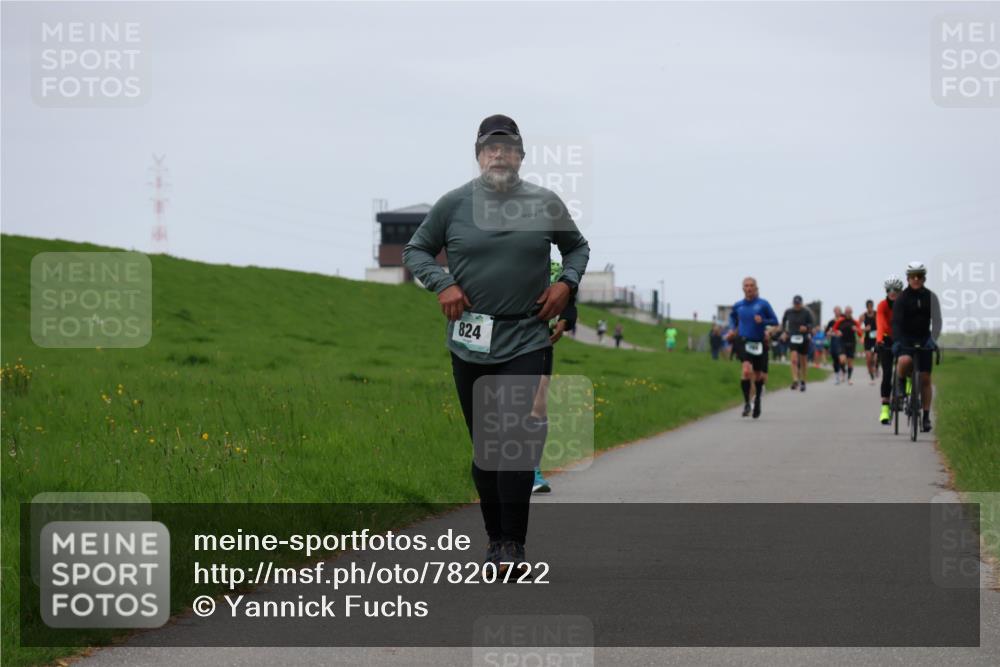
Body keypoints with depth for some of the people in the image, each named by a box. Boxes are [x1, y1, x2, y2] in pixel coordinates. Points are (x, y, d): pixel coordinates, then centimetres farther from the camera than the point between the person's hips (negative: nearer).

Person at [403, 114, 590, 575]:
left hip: (527, 342, -1)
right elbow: (415, 251, 13)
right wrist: (442, 284, -4)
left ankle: (513, 543, -13)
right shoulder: (453, 204, 3)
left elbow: (578, 247, 21)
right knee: (484, 445, 8)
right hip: (470, 344, 1)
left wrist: (567, 282, 2)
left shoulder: (546, 204, 5)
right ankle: (495, 540, 18)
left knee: (519, 441, -13)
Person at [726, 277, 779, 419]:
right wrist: (733, 329, 10)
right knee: (747, 370, -24)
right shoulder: (738, 305, 4)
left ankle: (757, 400, 41)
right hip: (743, 342, -1)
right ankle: (746, 403, -15)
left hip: (759, 343, 1)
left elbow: (775, 321, 0)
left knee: (759, 375, 12)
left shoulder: (763, 304, -3)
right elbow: (732, 316, 25)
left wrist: (763, 321, -17)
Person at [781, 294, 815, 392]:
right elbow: (783, 321, 18)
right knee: (794, 359, -18)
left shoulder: (806, 312, -6)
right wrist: (784, 332, 7)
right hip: (792, 339, 0)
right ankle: (795, 381, -21)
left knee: (803, 361, 9)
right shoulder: (788, 312, 0)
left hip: (804, 339, 0)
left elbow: (811, 324, -2)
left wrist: (806, 328, -23)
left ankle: (803, 381, 26)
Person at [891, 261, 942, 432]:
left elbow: (936, 321, -4)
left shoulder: (930, 297, -1)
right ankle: (901, 385, -3)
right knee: (905, 360, -34)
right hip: (905, 339, -2)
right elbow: (896, 321, -14)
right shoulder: (902, 297, -7)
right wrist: (896, 341, -29)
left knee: (925, 379, 0)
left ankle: (926, 417, 6)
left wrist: (933, 339, -21)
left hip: (923, 339, 2)